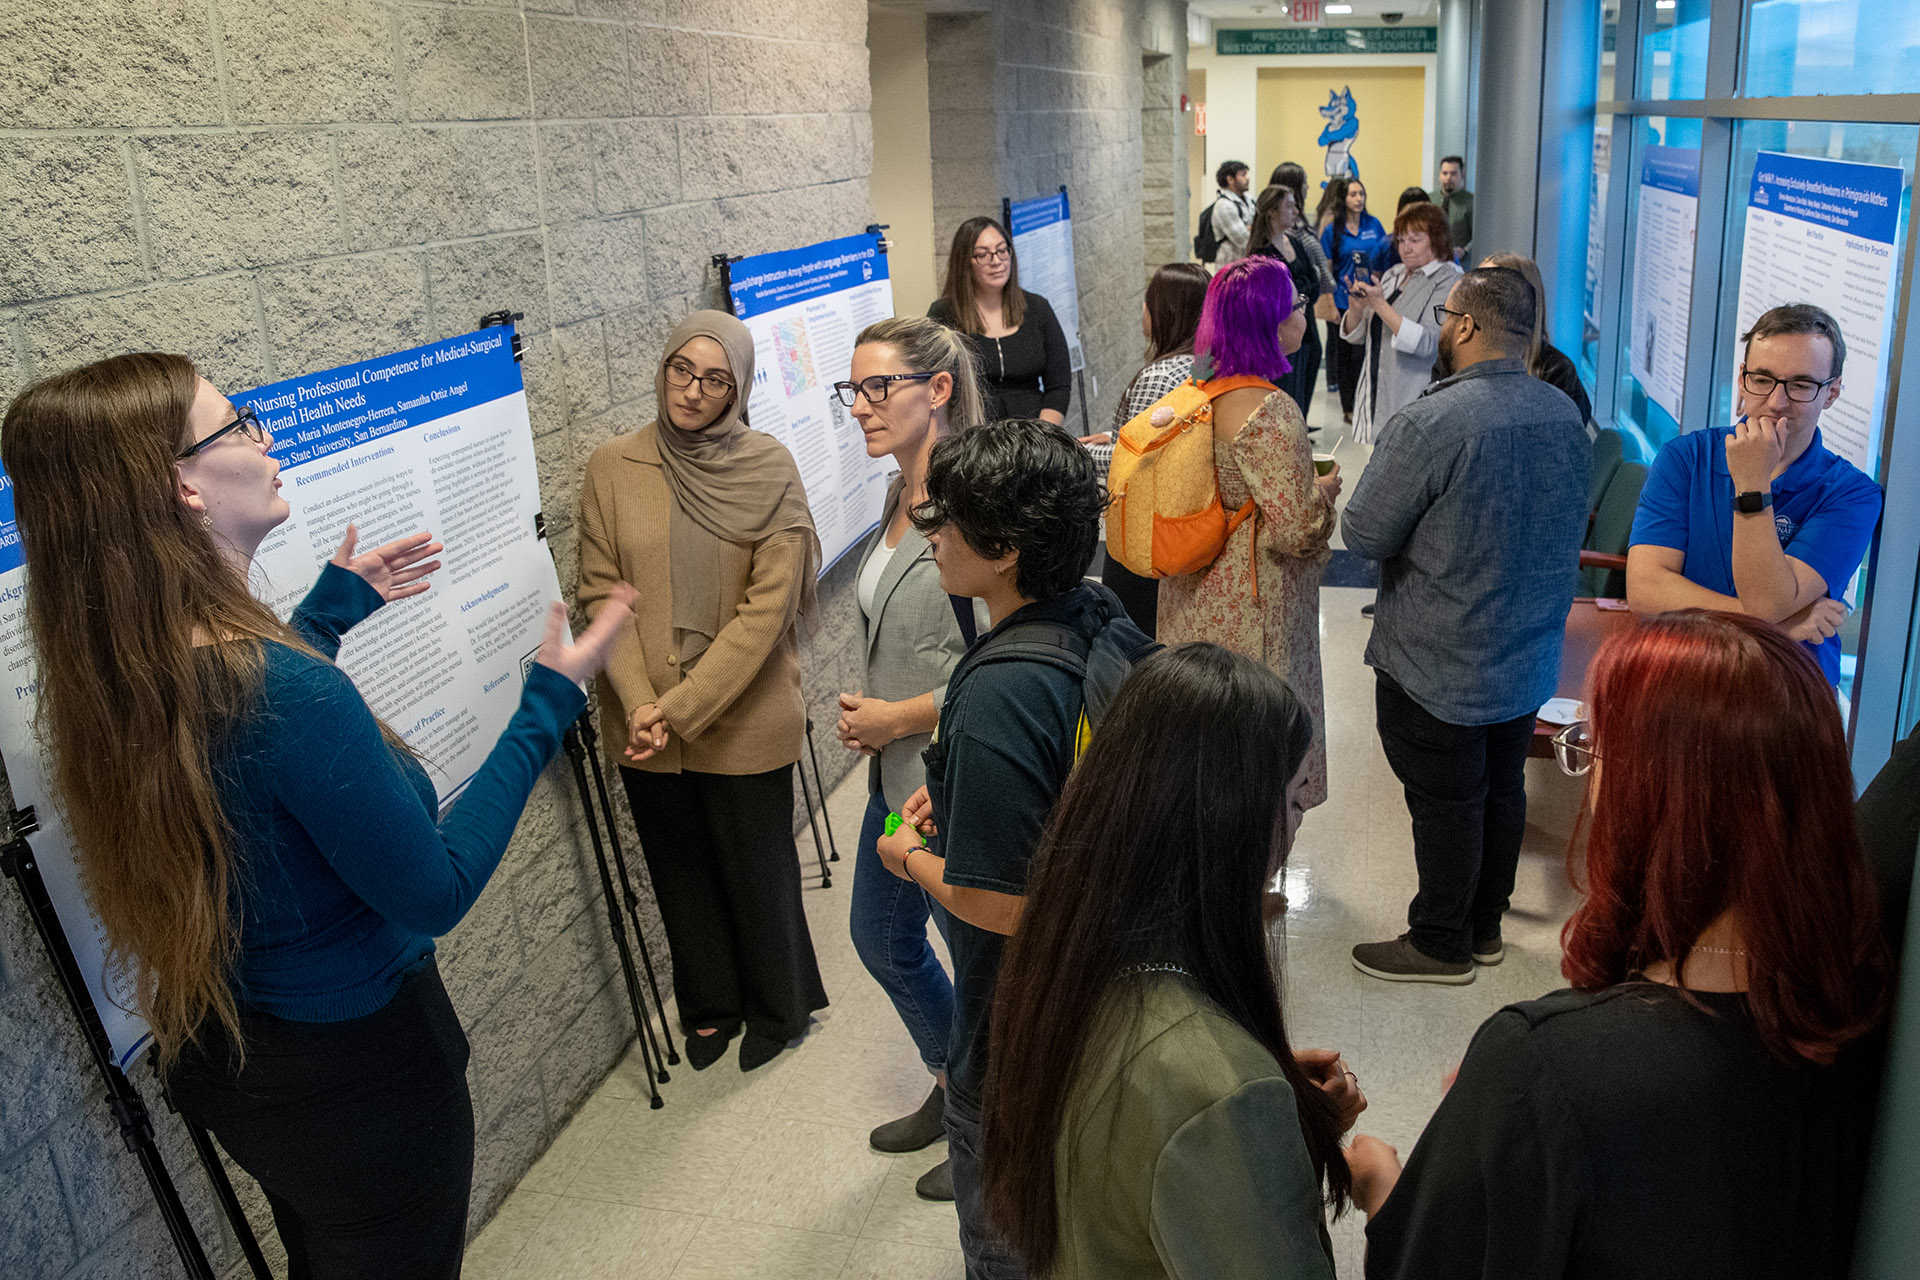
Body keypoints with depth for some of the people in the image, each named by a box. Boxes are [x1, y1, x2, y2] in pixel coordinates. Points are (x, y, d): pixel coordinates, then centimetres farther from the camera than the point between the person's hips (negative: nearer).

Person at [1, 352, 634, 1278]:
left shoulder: (109, 676, -8)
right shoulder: (286, 687, -35)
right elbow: (436, 893, -25)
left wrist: (330, 610, 18)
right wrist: (548, 704, -21)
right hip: (352, 1063, -7)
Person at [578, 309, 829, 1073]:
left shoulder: (769, 469, -10)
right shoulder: (613, 468, -3)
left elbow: (768, 608, -14)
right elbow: (601, 594, -3)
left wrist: (682, 709, -18)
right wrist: (640, 703, -14)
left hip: (745, 718, -3)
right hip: (645, 719, 3)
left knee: (757, 868, 13)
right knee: (680, 868, 19)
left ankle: (778, 1007, 38)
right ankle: (710, 1006, 43)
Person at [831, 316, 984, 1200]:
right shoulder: (902, 497, 5)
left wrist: (900, 717, -16)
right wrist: (869, 709, 4)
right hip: (898, 773, 10)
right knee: (880, 938, 24)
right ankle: (954, 1087, 48)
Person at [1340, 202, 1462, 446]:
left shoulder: (1449, 282, -5)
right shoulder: (1393, 276, 16)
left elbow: (1428, 343, -19)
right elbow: (1354, 336, 15)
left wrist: (1380, 304, -21)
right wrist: (1358, 306, -7)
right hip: (1377, 395, 6)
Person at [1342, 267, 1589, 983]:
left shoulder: (1429, 424, -24)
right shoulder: (1567, 416, 0)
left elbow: (1364, 534, -19)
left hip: (1437, 668, -7)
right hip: (1530, 657, 7)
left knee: (1445, 803, 7)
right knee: (1503, 789, 19)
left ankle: (1440, 944, 23)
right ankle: (1485, 926, 36)